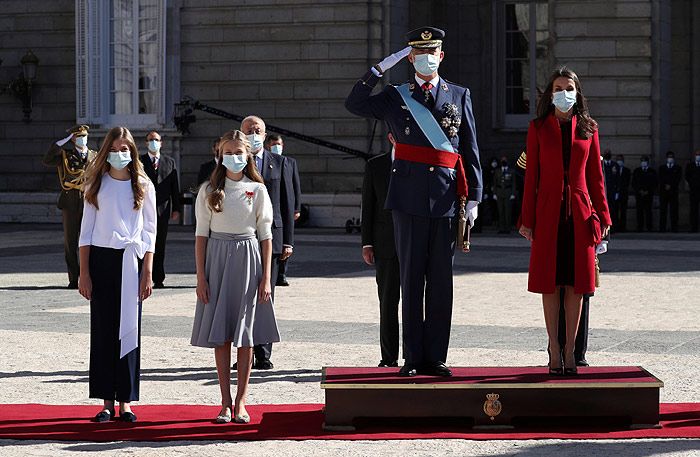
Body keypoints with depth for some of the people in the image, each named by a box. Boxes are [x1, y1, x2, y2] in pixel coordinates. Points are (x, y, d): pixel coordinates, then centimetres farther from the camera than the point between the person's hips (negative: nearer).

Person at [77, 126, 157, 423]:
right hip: (101, 259, 1)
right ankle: (107, 401, 6)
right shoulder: (96, 185, 8)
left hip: (131, 260, -1)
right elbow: (86, 231, 7)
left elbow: (149, 232, 5)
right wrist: (84, 273, 0)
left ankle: (126, 401, 6)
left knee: (129, 330, 0)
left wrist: (147, 273, -3)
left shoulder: (143, 186, 6)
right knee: (102, 330, 1)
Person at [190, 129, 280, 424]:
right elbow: (201, 234, 3)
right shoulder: (209, 191, 3)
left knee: (245, 334, 2)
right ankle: (225, 402, 9)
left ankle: (241, 401, 9)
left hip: (248, 260, 0)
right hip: (217, 259, 0)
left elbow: (266, 236, 3)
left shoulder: (257, 190, 3)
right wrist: (201, 277, -3)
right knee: (220, 335, 2)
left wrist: (266, 278, -3)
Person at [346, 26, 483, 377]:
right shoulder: (395, 97, 10)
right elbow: (354, 105, -4)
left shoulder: (460, 96, 11)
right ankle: (412, 358, 8)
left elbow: (470, 151, 9)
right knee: (412, 280, 3)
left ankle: (436, 357, 10)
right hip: (409, 200, 0)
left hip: (446, 200, 1)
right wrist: (380, 68, -9)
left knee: (441, 281, 3)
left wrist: (474, 197, 2)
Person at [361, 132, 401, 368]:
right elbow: (368, 207, 7)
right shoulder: (375, 165, 7)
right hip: (386, 244, 0)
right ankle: (389, 357, 9)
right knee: (388, 302, 3)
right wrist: (367, 244, 1)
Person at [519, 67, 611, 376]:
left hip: (579, 214, 1)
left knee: (576, 283, 2)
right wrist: (527, 219, -2)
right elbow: (531, 176, 2)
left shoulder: (588, 129, 9)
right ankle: (554, 350, 7)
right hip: (548, 214, -1)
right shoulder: (538, 128, 5)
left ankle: (570, 351, 8)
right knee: (550, 283, 1)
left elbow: (595, 176, 10)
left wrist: (602, 216, 5)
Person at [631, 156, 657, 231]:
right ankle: (640, 227, -3)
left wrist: (648, 191, -4)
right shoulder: (636, 171, 14)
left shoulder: (652, 171, 11)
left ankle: (649, 227, -6)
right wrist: (639, 191, -3)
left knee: (648, 211, -7)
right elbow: (634, 183, 10)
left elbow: (655, 183, 8)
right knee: (639, 211, -5)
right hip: (639, 194, 1)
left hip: (649, 194, -1)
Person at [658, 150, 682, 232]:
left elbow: (678, 179, 1)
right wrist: (665, 185, -10)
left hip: (673, 192, -1)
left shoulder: (678, 168, 12)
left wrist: (670, 186, -10)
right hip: (663, 192, 1)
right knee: (663, 211, -3)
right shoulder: (661, 168, 16)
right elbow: (660, 179, 6)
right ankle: (662, 229, -3)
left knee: (674, 211, -5)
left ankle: (674, 229, -6)